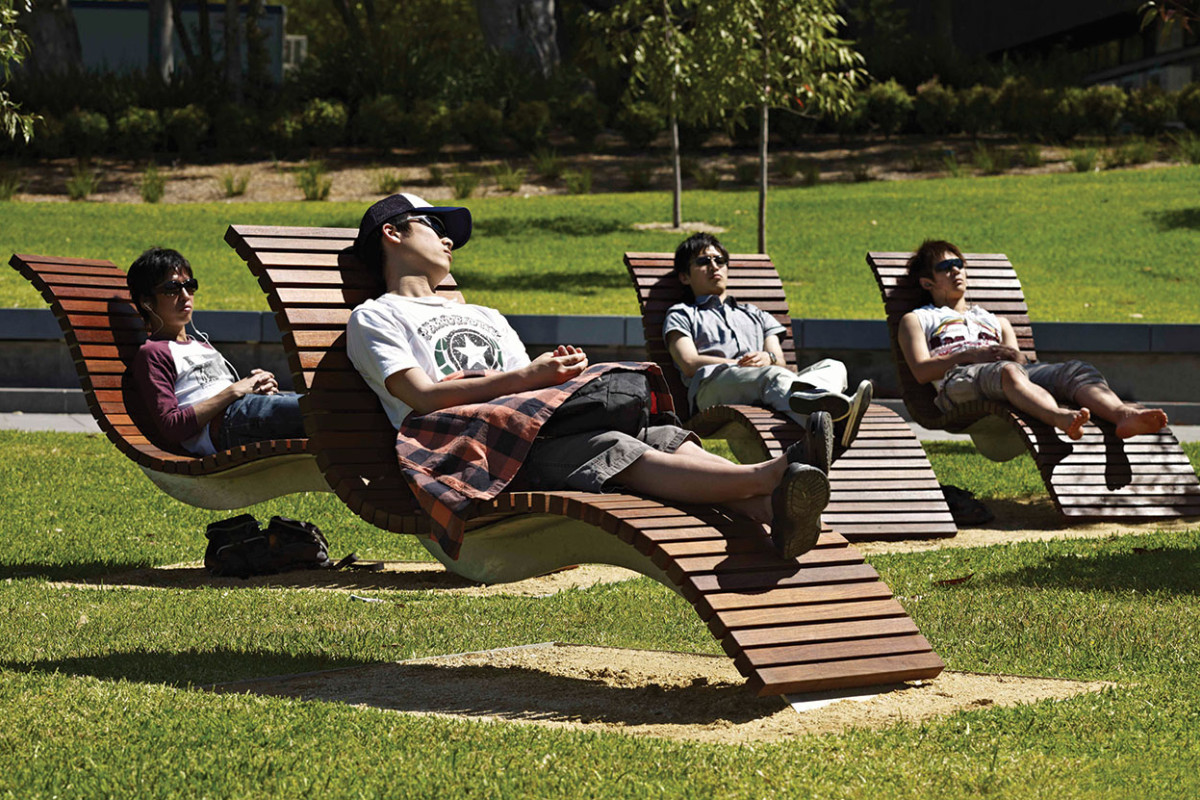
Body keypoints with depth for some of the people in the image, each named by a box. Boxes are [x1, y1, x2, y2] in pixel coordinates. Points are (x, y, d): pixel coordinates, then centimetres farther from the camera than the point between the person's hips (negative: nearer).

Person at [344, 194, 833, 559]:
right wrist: (528, 377, -11)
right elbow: (423, 396, -3)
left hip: (534, 426, 7)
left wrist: (560, 373, 0)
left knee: (662, 437, -25)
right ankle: (766, 477, -57)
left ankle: (767, 510, -54)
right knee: (613, 452, -34)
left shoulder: (485, 319, 39)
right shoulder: (374, 319, 16)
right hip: (469, 451, -7)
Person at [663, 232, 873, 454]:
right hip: (713, 383, -5)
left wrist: (768, 358, -4)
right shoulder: (682, 314, 29)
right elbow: (690, 364, 7)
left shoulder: (753, 313, 41)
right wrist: (740, 363, -3)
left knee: (833, 367, -23)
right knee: (771, 375, -40)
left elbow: (780, 361, 23)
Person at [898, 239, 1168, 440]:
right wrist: (972, 355, -6)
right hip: (958, 378, -5)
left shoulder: (996, 321, 43)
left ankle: (1123, 414, -58)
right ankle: (1060, 418, -72)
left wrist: (1018, 358, -2)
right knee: (1005, 371, -42)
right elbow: (921, 371, 8)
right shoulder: (917, 319, 29)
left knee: (1076, 370, -26)